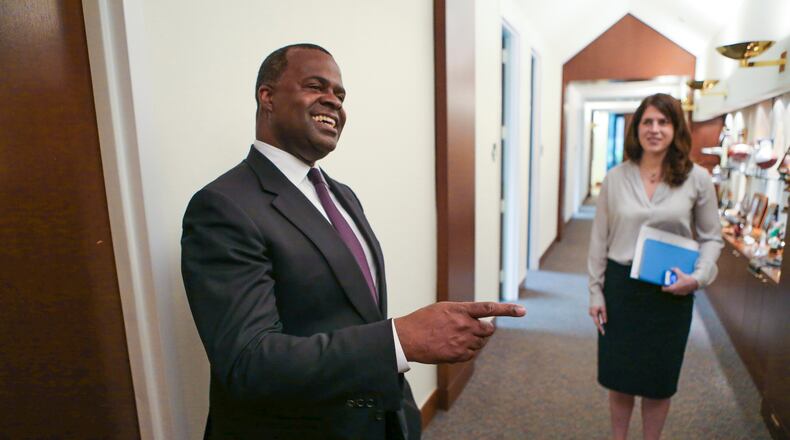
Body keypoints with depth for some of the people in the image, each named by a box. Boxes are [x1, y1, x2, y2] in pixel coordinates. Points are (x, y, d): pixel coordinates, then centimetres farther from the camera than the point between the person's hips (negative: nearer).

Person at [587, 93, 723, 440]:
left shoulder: (697, 179, -3)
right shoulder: (615, 178, -2)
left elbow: (711, 238, 4)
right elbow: (599, 239, 1)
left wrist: (699, 277, -14)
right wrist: (595, 291, 0)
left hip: (671, 292, 0)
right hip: (621, 286, 1)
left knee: (658, 380, 15)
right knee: (618, 375, 14)